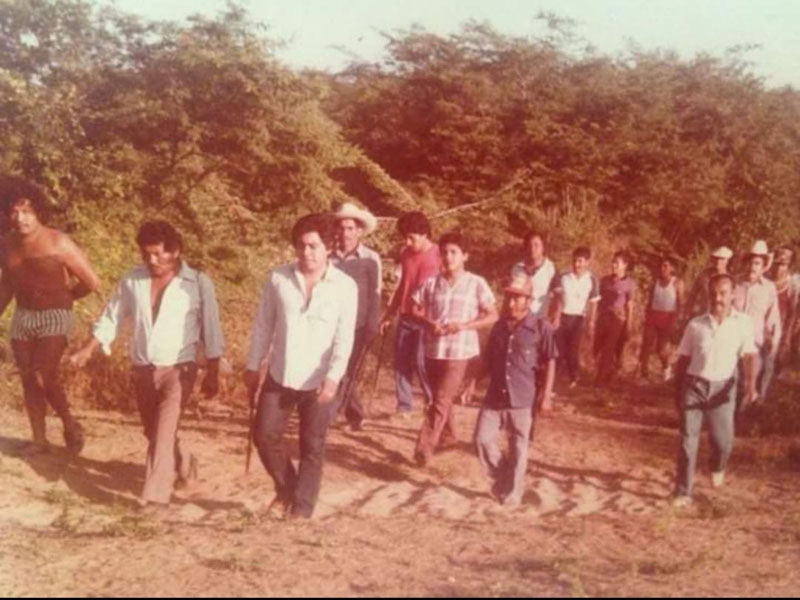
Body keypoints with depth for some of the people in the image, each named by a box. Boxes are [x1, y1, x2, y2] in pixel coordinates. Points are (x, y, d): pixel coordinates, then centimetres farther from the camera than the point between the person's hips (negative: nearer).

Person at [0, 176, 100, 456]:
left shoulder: (59, 243, -15)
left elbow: (92, 282, -9)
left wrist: (63, 297, 4)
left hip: (54, 316, -6)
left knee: (44, 375, -17)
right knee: (29, 380, 8)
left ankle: (70, 423, 7)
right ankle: (39, 439, 19)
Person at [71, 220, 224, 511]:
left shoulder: (198, 283, -8)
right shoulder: (132, 280, 0)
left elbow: (211, 330, -3)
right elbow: (111, 319, 8)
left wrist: (213, 373, -2)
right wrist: (88, 349, -4)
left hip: (178, 369, -4)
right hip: (141, 369, 5)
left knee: (164, 432, -15)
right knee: (154, 432, 16)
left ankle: (156, 493, -11)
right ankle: (184, 466, 41)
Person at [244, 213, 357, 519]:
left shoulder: (345, 286, -9)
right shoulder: (278, 278, -3)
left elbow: (344, 338, -11)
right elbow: (263, 325, 5)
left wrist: (333, 376, -23)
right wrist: (253, 366, 7)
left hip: (318, 382, -2)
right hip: (279, 376, 2)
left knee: (312, 447, 7)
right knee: (265, 434, 6)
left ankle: (302, 506, 22)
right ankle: (286, 487, 31)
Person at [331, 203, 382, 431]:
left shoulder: (370, 259, -4)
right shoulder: (331, 258, 4)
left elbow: (375, 295, -3)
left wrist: (372, 327, -8)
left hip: (358, 326, -4)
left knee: (346, 373, -4)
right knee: (338, 372, 10)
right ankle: (355, 416, 27)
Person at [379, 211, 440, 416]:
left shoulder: (438, 255, -8)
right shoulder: (405, 254, 10)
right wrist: (388, 314, 21)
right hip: (406, 317, 6)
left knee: (421, 362, -7)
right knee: (401, 361, 5)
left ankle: (434, 402, 11)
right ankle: (403, 406, 15)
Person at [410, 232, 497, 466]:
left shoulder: (476, 283, -5)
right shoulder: (431, 282, 3)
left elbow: (493, 315, -2)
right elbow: (416, 310, 9)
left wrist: (465, 326, -15)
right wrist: (429, 323, -12)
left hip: (459, 350, -4)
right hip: (433, 349, 4)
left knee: (441, 400, -11)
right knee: (440, 397, 18)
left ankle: (424, 447, -12)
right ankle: (447, 434, 40)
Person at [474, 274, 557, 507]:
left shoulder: (540, 327, -7)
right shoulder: (499, 326, 8)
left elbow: (550, 362, -5)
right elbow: (487, 360, 17)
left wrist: (546, 395, -9)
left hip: (523, 399, -4)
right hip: (495, 396, 4)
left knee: (518, 447, 6)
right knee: (482, 437, -1)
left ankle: (513, 492, 20)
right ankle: (501, 478, 22)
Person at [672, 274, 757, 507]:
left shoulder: (743, 322, -5)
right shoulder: (696, 325, -1)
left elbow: (749, 355, -11)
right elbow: (683, 359, 5)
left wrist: (751, 384, -26)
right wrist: (678, 392, 6)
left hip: (722, 387, 0)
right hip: (694, 385, 1)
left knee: (723, 439, 5)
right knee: (688, 440, 0)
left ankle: (717, 468, 41)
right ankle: (683, 492, 8)